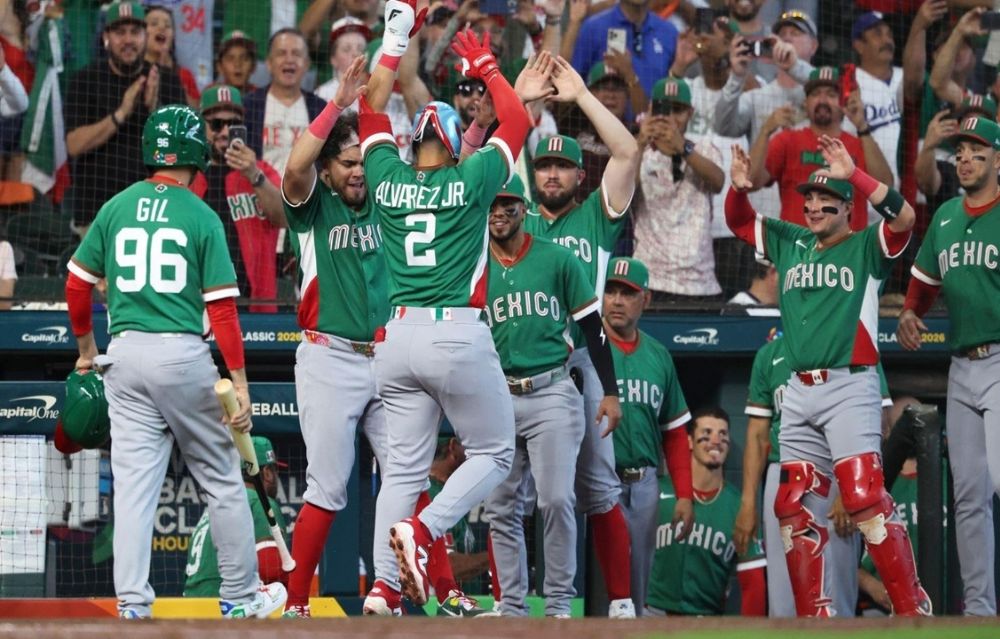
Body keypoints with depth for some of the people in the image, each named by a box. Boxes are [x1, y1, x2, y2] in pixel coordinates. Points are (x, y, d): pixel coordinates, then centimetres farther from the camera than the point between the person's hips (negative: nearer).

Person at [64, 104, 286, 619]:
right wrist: (240, 383, -7)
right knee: (221, 480, 10)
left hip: (125, 355, 3)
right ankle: (240, 596, 16)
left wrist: (86, 349, 23)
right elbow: (222, 307, -8)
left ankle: (132, 603, -5)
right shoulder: (201, 218, -3)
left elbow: (77, 286, 8)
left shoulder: (115, 209, 6)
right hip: (183, 354, -3)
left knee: (132, 483, 2)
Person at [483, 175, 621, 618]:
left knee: (556, 499, -13)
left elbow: (592, 327, 5)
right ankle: (512, 608, 9)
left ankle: (559, 602, -4)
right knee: (500, 507, 2)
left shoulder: (558, 260, 2)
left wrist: (610, 391, 0)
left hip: (552, 394, -3)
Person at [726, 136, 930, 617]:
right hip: (799, 392, 6)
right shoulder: (791, 243, 18)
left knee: (865, 498, -17)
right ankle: (813, 615, 10)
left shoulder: (866, 248, 3)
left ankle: (912, 608, -15)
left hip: (849, 388, -6)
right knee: (794, 506, 4)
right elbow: (739, 221, 23)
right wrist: (739, 187, 1)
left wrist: (852, 174, -21)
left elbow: (903, 218, -15)